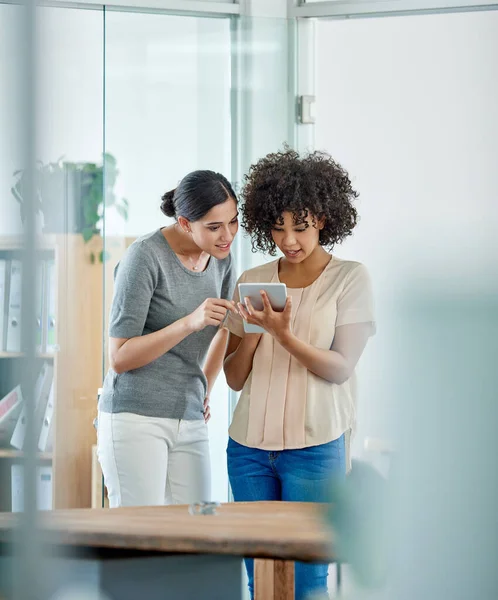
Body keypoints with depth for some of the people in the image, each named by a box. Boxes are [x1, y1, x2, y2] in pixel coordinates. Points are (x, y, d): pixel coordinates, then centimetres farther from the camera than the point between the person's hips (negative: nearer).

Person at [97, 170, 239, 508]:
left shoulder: (221, 257, 8)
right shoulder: (146, 256, -10)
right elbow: (119, 358, -12)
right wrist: (190, 323, -22)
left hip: (190, 421, 6)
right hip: (136, 417, -6)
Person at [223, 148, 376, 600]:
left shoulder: (350, 279, 0)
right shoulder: (251, 282, 11)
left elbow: (340, 368, -7)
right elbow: (235, 378, 11)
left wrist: (283, 335, -20)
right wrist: (252, 332, -8)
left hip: (315, 447, -4)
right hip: (250, 445, 4)